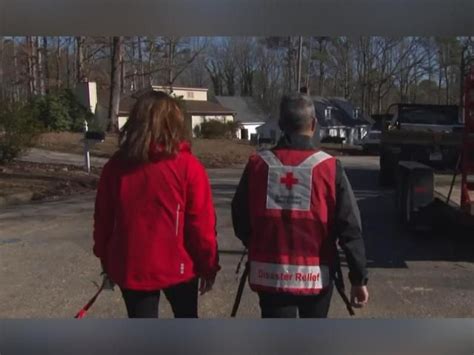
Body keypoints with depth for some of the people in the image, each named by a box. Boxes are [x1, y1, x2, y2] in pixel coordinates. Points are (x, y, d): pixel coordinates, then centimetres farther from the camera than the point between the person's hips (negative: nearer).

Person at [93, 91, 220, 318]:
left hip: (131, 267, 2)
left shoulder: (115, 166, -4)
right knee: (186, 320, 23)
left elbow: (103, 220, 4)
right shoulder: (187, 166, -13)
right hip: (177, 265, -2)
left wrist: (107, 262, 17)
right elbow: (202, 224, -12)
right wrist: (209, 265, 1)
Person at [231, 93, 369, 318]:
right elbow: (350, 228, -9)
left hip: (270, 273, 1)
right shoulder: (329, 168, -10)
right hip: (316, 274, 0)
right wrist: (359, 278, 0)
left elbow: (240, 220, 4)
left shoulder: (258, 164, -5)